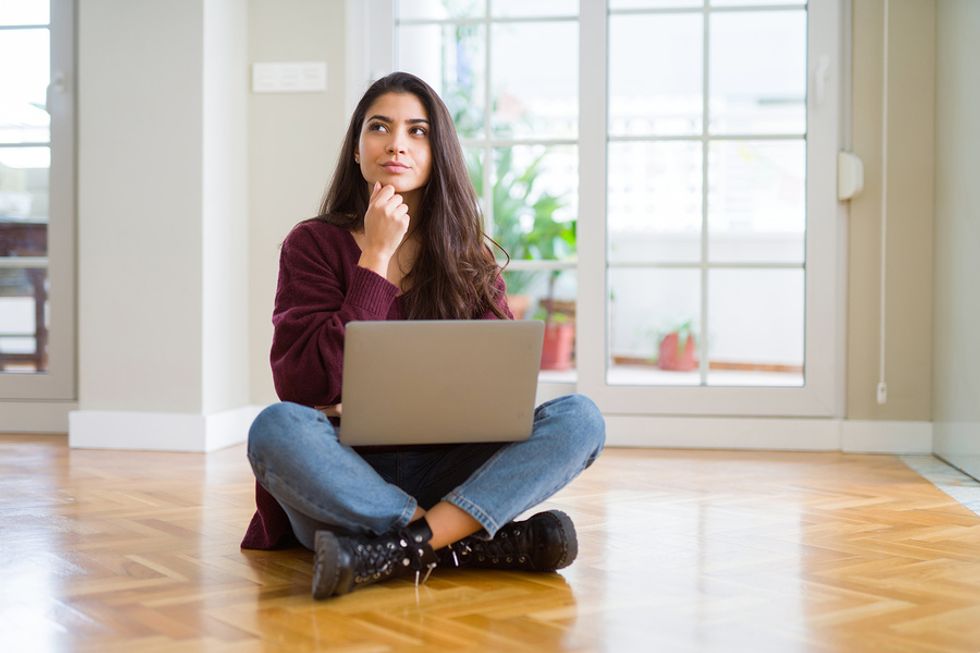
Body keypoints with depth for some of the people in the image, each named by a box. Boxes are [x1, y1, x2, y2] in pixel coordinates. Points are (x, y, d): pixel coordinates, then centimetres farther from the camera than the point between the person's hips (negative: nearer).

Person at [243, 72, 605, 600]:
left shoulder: (469, 256, 10)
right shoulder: (315, 243, 3)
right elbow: (309, 387, -8)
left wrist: (372, 408, -14)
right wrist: (376, 259, -10)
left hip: (440, 474, 3)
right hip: (345, 476, -2)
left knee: (578, 417, -20)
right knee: (277, 430, -34)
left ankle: (394, 552, -35)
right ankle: (478, 546, -29)